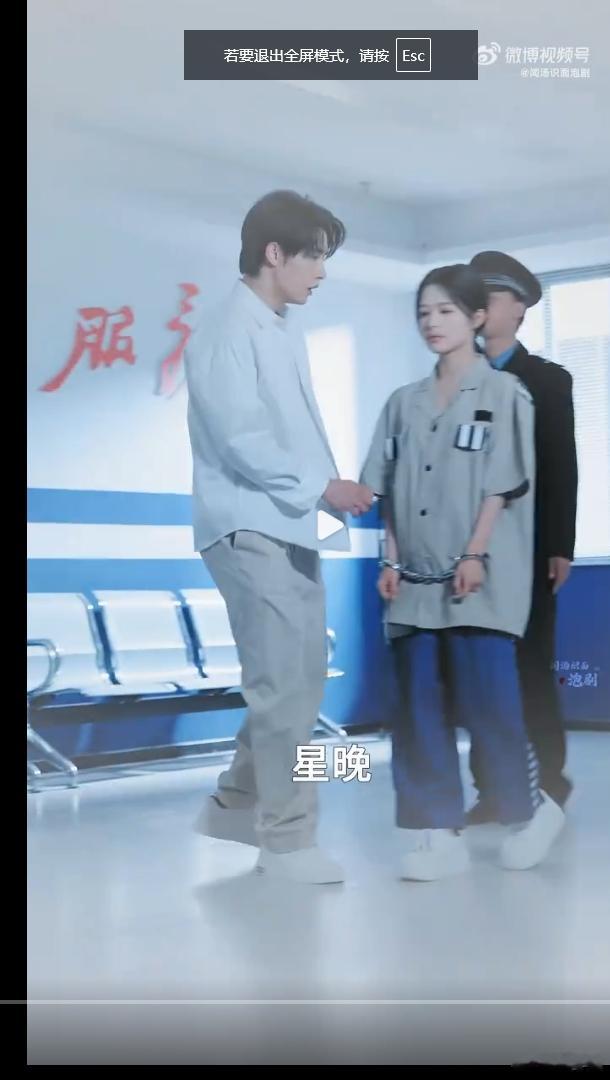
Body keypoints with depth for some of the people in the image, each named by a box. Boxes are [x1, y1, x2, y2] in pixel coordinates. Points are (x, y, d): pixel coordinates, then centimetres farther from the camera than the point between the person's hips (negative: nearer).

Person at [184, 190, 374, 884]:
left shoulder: (283, 333, 17)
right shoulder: (228, 332, -11)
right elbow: (240, 438, -18)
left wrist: (331, 491, 4)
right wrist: (320, 488, -17)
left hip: (289, 529, 9)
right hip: (251, 530, -9)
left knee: (300, 677, 13)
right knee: (285, 685, -6)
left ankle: (237, 803, 26)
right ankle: (287, 839, 4)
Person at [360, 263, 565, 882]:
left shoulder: (504, 394, 1)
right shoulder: (404, 403, 14)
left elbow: (502, 484, -5)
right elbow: (389, 491, 12)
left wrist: (474, 556, -13)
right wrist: (392, 561, 3)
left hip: (477, 577, -5)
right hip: (417, 578, 5)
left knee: (486, 701, -6)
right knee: (420, 706, 2)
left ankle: (529, 810, 16)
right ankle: (437, 833, 8)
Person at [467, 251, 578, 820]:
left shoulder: (548, 380, 4)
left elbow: (563, 467, -2)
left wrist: (561, 546, -10)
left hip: (527, 545, -3)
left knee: (531, 669, 0)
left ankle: (547, 782, 9)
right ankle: (494, 785, 6)